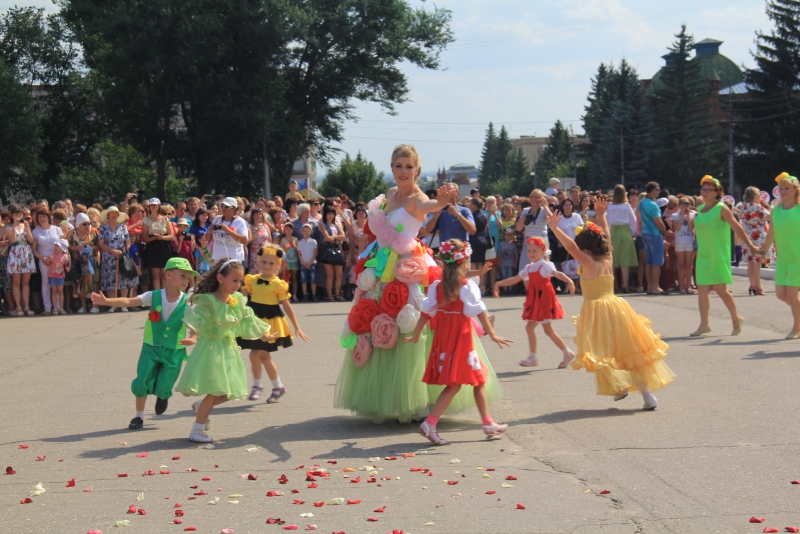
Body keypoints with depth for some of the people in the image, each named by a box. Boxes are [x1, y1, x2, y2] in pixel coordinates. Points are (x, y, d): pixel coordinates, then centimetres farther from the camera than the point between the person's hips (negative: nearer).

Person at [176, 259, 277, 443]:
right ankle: (197, 431, 1)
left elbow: (247, 321, 17)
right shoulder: (208, 301, -18)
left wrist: (264, 336, 26)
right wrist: (193, 337, -48)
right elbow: (197, 320, -30)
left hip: (228, 348, 8)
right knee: (216, 390, -10)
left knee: (229, 391, 10)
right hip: (211, 349, -8)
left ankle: (201, 407, 35)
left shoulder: (238, 300, 4)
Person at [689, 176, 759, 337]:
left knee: (720, 289, -6)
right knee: (702, 290, 2)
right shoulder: (700, 209, 11)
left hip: (718, 255, -7)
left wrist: (750, 245, -19)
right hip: (703, 255, 7)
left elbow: (737, 228, -14)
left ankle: (736, 319, 12)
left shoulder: (722, 209, -9)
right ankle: (704, 325, 7)